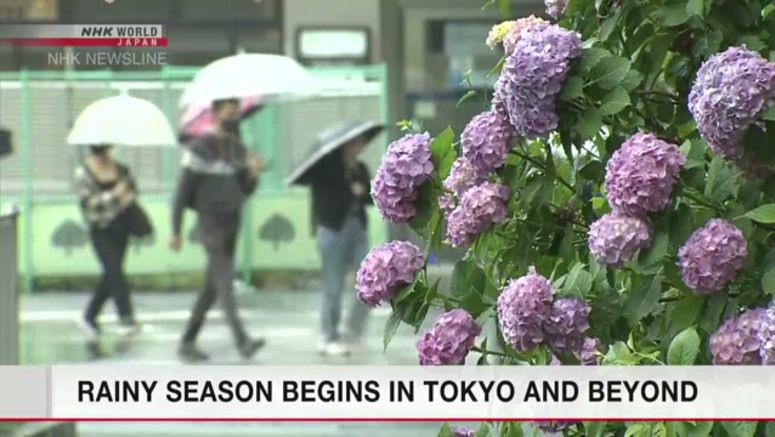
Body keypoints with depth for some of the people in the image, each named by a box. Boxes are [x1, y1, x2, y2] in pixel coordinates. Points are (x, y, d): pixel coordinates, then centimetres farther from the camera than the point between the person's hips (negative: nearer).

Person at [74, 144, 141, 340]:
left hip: (120, 226, 5)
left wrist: (129, 196, -4)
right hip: (101, 230, -5)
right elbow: (88, 201, -14)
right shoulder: (83, 173, -5)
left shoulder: (120, 168, 6)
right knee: (114, 270, -17)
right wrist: (113, 195, -20)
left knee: (111, 274, 9)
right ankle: (126, 318, -21)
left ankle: (90, 317, 24)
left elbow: (132, 186, 19)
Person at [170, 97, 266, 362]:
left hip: (233, 223, 7)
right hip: (211, 223, -7)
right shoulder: (200, 148, -10)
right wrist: (176, 232, -10)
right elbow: (183, 191, -9)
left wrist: (253, 172, -12)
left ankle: (187, 342, 16)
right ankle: (242, 342, -26)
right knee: (225, 283, -16)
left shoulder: (238, 148, 10)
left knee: (212, 288, 8)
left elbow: (246, 190, 10)